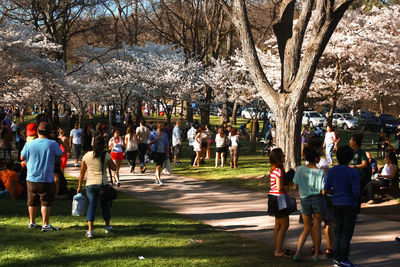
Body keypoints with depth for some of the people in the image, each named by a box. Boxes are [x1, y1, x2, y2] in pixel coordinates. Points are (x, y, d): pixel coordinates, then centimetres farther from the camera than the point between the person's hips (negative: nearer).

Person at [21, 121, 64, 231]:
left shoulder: (29, 144, -3)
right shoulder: (53, 144, -11)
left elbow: (22, 158, 9)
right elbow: (60, 154, 5)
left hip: (31, 178, 3)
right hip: (46, 178, -3)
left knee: (32, 201, 15)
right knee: (46, 202, 2)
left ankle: (32, 222, 26)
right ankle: (45, 224, 0)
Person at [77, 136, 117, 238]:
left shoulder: (87, 155, 3)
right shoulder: (106, 155, -4)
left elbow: (82, 171, 7)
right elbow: (114, 168, 2)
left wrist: (79, 186, 13)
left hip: (90, 184, 1)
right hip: (103, 183, -1)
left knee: (91, 205, 0)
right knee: (105, 204, 17)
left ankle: (90, 230, -13)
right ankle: (107, 226, 31)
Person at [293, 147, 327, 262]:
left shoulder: (300, 169, -5)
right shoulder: (321, 172, -12)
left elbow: (295, 187, -2)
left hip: (304, 200, 3)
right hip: (317, 199, -3)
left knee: (307, 228, 16)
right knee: (317, 227, 12)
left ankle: (297, 253, 5)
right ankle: (316, 255, 16)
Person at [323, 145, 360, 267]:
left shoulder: (332, 171, -1)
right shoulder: (353, 173, -12)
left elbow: (325, 189, 1)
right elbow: (356, 193, -16)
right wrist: (357, 196, 7)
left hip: (336, 205, 4)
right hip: (350, 205, -4)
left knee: (337, 232, 11)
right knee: (347, 232, 1)